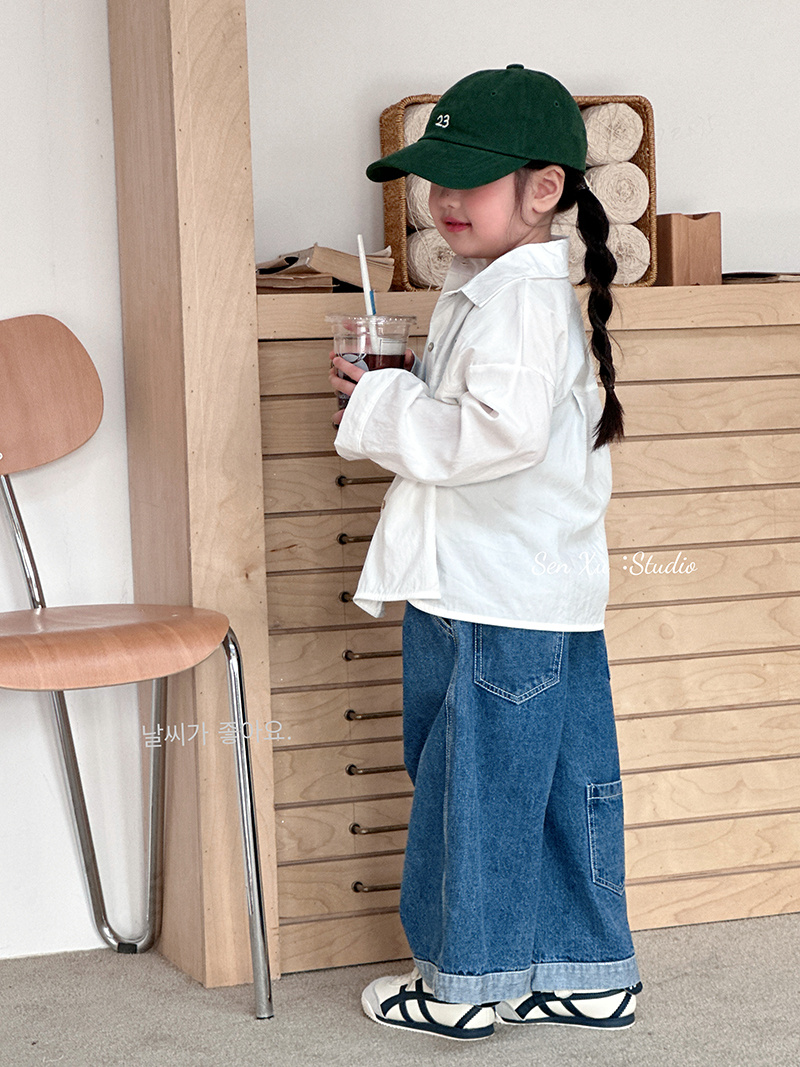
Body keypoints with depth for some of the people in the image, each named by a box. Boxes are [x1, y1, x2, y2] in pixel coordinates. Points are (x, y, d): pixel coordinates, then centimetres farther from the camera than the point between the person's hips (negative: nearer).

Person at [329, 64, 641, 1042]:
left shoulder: (523, 297, -17)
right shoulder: (490, 288, 16)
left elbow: (506, 432, -29)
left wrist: (382, 410, -18)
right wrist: (392, 407, 8)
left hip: (502, 603, -10)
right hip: (517, 591, 10)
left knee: (478, 787, 2)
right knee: (563, 789, 14)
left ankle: (461, 986, 16)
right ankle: (588, 976, 23)